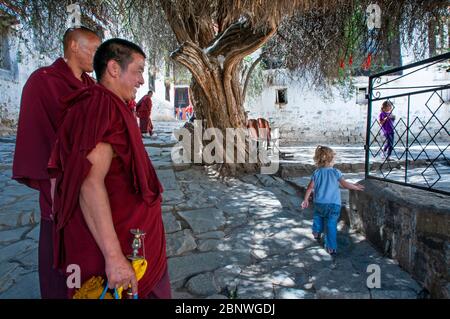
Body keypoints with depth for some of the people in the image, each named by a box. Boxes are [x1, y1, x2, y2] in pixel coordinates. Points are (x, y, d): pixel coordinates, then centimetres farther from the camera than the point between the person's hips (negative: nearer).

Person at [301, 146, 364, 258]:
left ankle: (316, 233, 42)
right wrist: (356, 187, 15)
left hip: (319, 203, 2)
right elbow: (345, 184, -2)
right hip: (334, 204, -2)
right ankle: (331, 248, 4)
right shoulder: (336, 172, -5)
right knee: (331, 226, 1)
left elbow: (310, 187, 0)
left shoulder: (316, 173, 0)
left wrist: (306, 200, 9)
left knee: (318, 216, 32)